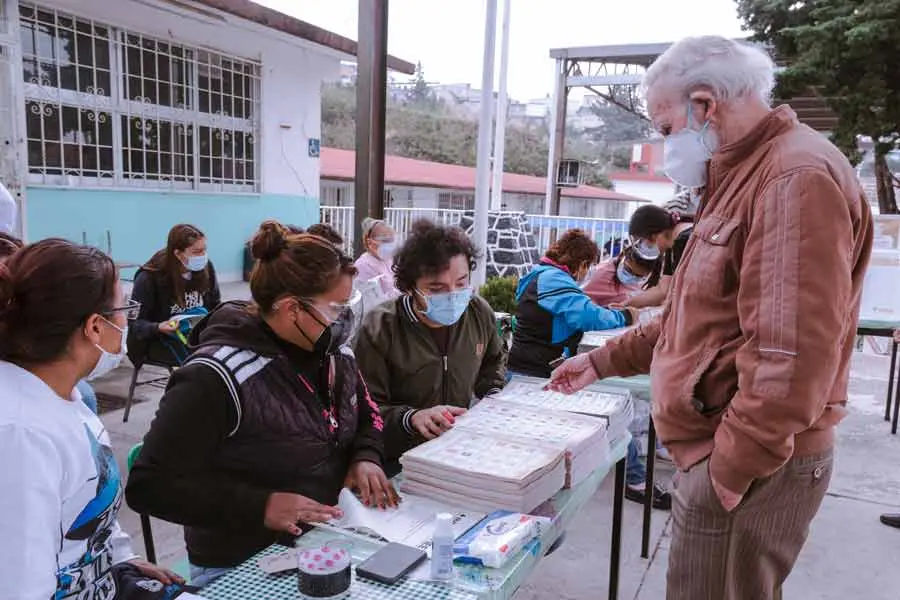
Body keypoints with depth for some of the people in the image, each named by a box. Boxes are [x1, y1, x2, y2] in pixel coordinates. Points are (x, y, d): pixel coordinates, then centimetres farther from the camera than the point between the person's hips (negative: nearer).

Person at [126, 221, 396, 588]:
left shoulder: (333, 352, 1)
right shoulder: (218, 378, -22)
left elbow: (367, 414, 17)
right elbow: (149, 486, -20)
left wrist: (366, 457, -4)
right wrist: (259, 506, -26)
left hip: (330, 540, 6)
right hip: (241, 568, -6)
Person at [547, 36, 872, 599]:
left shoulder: (797, 177, -20)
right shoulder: (745, 176, 15)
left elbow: (792, 356, -27)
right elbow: (699, 318, 19)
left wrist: (732, 468, -20)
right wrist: (603, 360, 16)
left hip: (750, 465, -10)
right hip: (724, 448, 10)